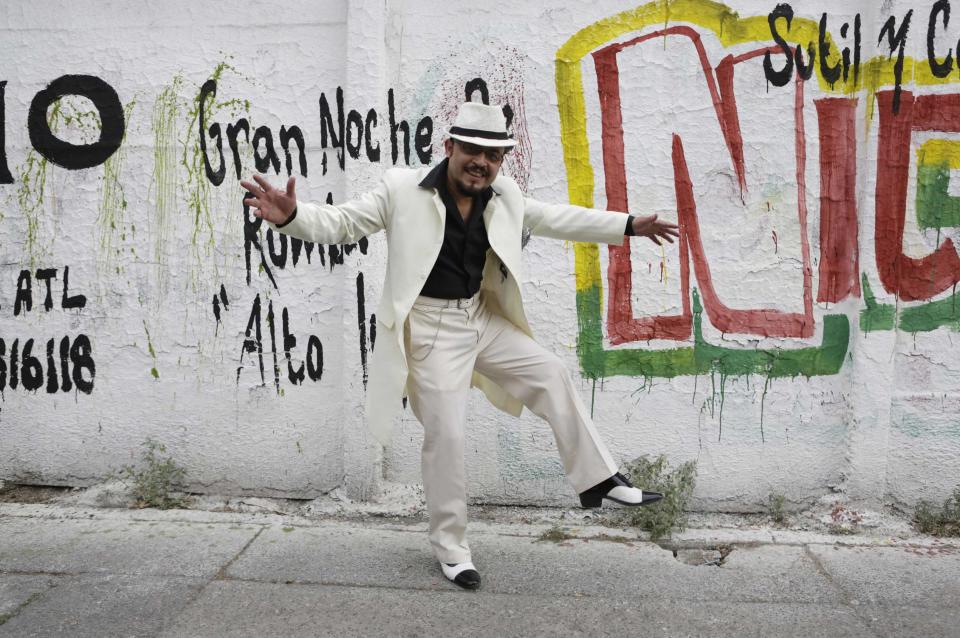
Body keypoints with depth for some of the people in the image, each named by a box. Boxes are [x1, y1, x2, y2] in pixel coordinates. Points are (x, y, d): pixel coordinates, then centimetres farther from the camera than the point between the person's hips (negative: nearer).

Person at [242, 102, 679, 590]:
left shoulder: (504, 196, 3)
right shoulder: (403, 189, -13)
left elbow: (557, 218, 15)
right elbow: (340, 223, -11)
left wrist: (628, 225, 16)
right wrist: (290, 216, -32)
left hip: (483, 320, 6)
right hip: (430, 329, -6)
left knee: (552, 377, 5)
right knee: (445, 436, -1)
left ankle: (599, 480, 21)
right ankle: (450, 546, 19)